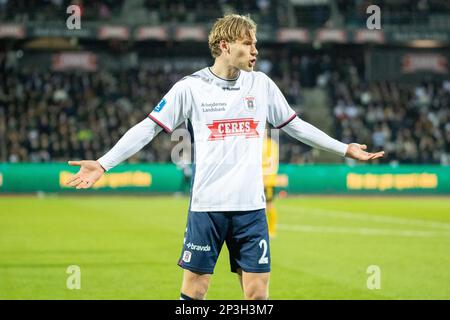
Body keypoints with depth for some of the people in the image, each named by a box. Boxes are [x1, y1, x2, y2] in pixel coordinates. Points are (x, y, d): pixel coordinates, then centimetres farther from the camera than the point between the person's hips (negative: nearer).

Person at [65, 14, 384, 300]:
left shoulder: (262, 84, 7)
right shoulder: (191, 87, -3)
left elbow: (295, 126, 19)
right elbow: (148, 128, -3)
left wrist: (344, 148, 20)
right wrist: (103, 164, -11)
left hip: (251, 206, 3)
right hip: (206, 206, -3)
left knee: (257, 291, 0)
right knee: (194, 289, 0)